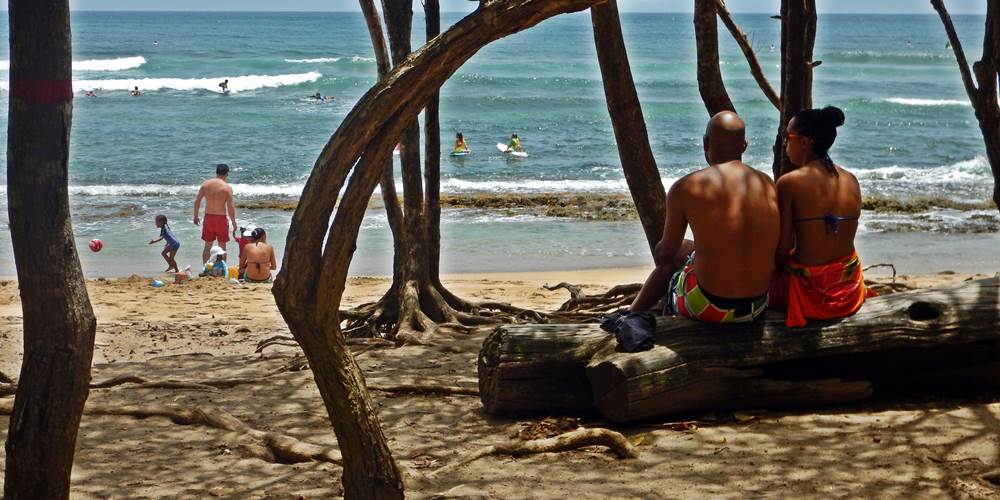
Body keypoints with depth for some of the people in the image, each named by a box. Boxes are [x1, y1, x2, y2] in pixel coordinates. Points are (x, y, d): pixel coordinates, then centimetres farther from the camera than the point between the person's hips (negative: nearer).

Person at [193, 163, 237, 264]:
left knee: (207, 246, 14)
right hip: (221, 218, -3)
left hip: (208, 217, 3)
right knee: (222, 246, 9)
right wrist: (234, 222, -3)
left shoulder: (205, 184, 1)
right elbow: (230, 207, -13)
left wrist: (196, 217, 13)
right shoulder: (227, 188, -11)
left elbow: (197, 201, 2)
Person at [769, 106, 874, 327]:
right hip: (848, 290, 6)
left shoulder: (789, 182, -15)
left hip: (810, 294, -6)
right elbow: (828, 241, 11)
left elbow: (783, 247, -13)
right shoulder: (851, 181, 3)